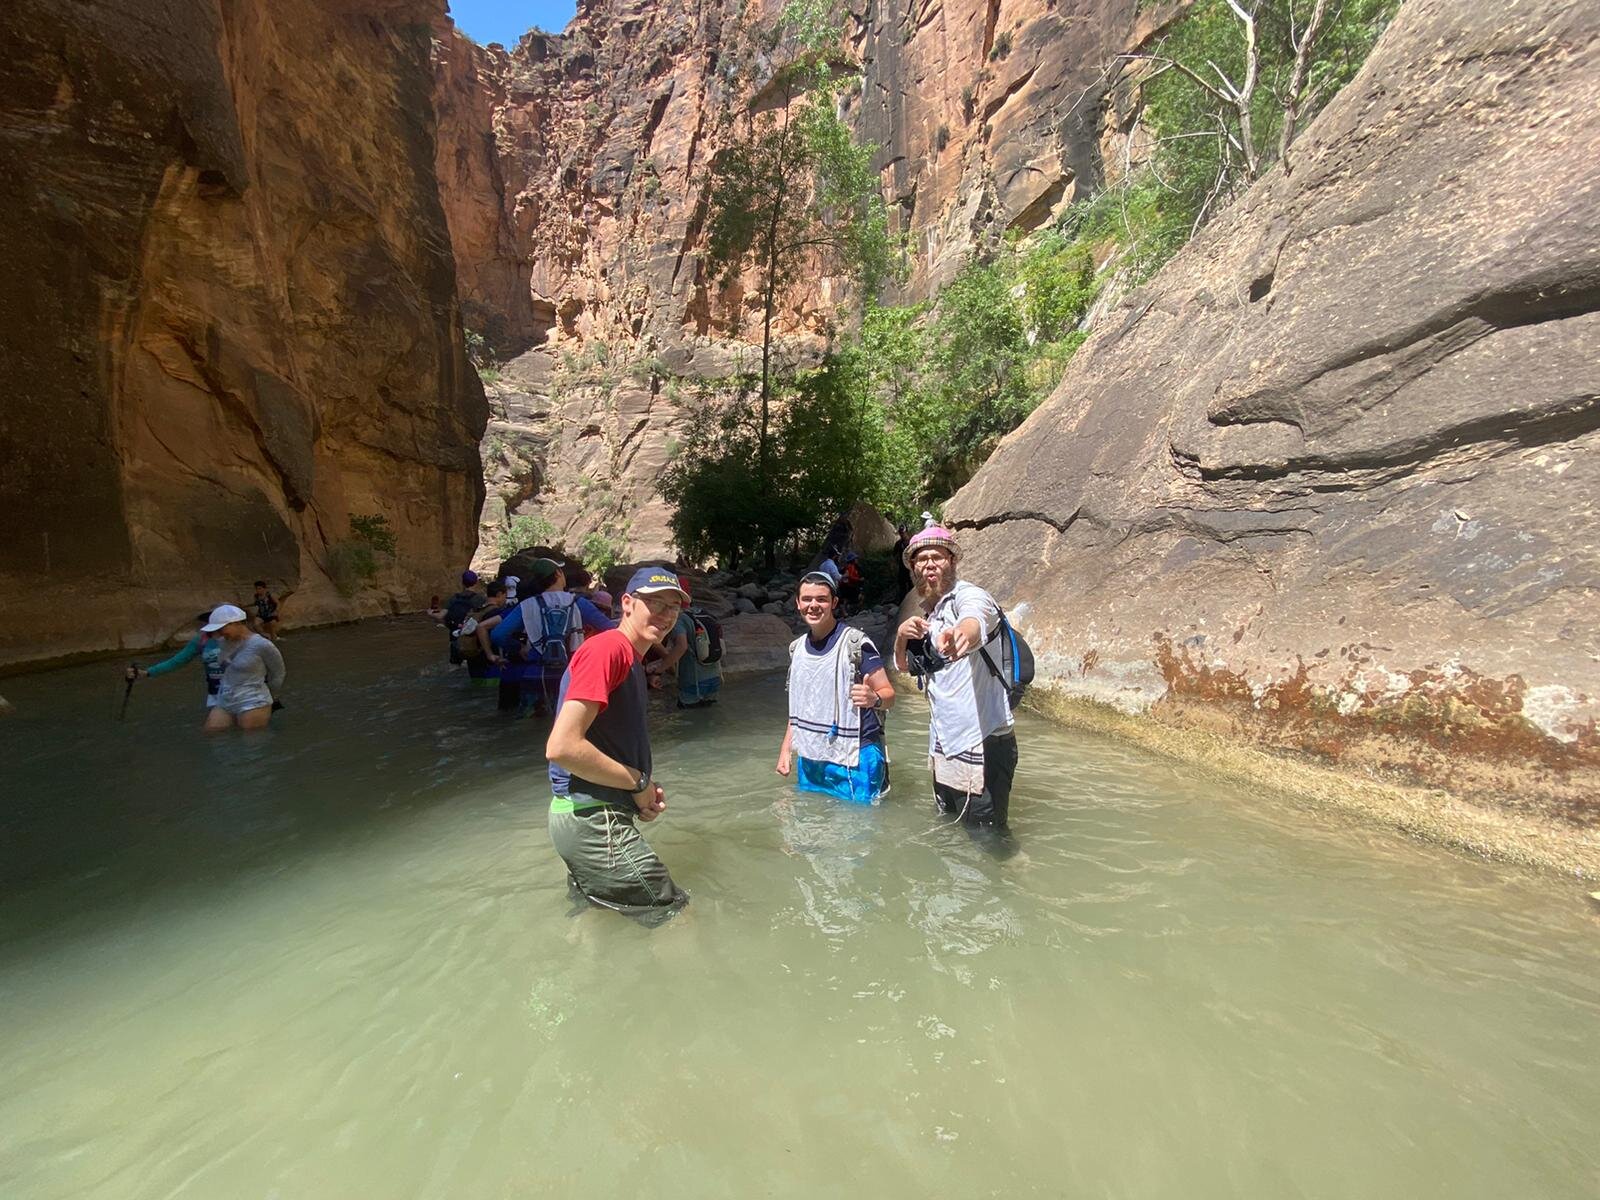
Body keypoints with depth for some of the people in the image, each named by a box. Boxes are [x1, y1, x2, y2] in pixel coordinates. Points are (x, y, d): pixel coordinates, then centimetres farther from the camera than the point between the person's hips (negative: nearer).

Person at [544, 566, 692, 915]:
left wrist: (646, 792, 5)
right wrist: (638, 781, -14)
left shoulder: (630, 657, 15)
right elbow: (561, 747, -25)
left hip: (586, 817, 10)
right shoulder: (607, 648, -16)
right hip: (593, 820, -10)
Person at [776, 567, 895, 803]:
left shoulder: (855, 643, -11)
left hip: (853, 760, -6)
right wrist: (786, 749, 13)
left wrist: (873, 699, -33)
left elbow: (888, 695, -11)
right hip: (809, 760, 6)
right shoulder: (797, 647, 8)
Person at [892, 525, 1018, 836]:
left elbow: (975, 621, -39)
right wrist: (901, 635, -5)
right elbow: (903, 665, 17)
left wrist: (962, 634, -64)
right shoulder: (924, 611, 10)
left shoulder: (968, 595, -14)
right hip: (943, 745, 8)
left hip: (983, 743, -8)